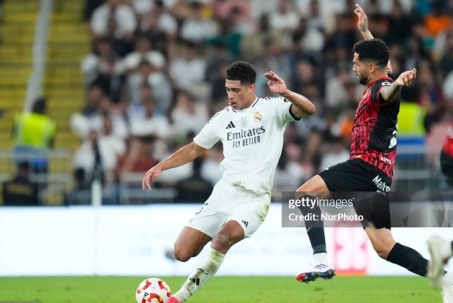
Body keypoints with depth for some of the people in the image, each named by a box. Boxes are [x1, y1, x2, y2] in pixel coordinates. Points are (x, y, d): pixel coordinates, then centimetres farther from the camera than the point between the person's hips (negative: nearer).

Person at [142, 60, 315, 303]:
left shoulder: (271, 108, -1)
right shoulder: (222, 118, 13)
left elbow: (309, 109, -16)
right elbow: (194, 149, 24)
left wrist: (285, 93, -34)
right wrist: (160, 167, 14)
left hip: (254, 199, -5)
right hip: (223, 193, 5)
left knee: (224, 237, -32)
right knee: (182, 253, -6)